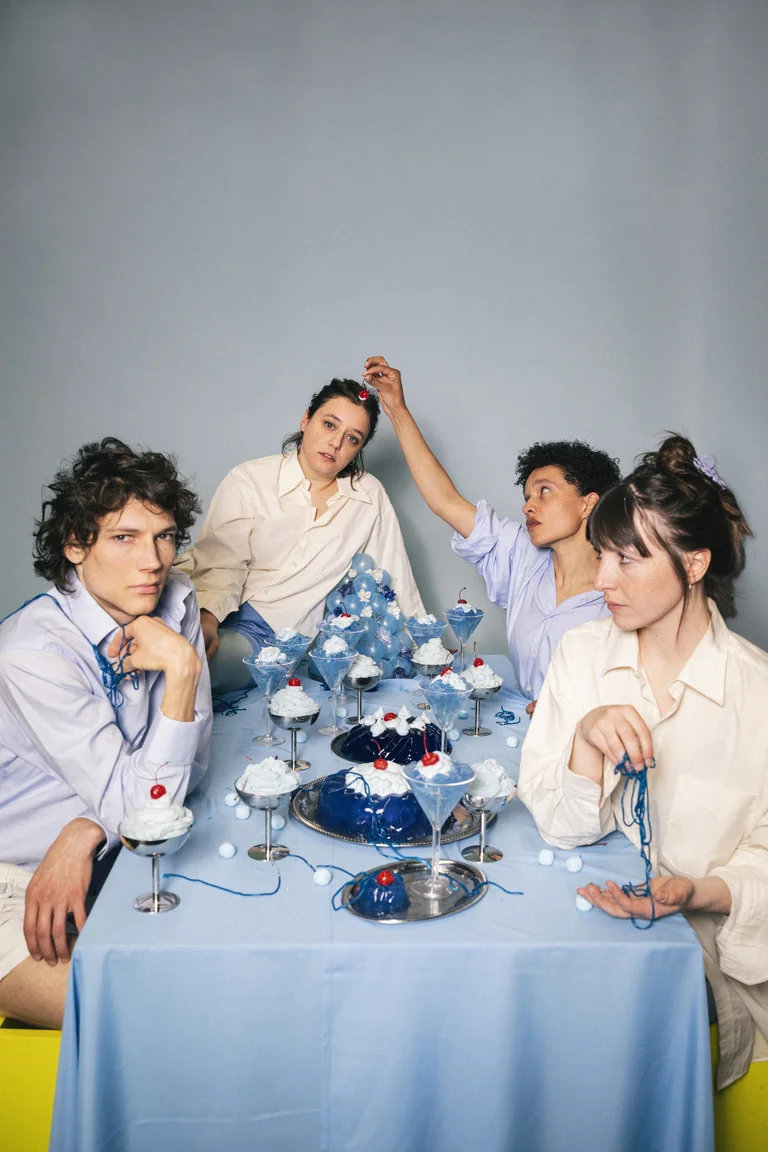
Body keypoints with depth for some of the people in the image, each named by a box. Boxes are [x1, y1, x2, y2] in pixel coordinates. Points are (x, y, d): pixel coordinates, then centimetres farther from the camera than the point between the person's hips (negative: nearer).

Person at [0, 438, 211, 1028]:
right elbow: (143, 804, -24)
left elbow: (189, 761, -4)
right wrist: (181, 669, -33)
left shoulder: (174, 601, -8)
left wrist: (84, 834, -19)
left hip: (97, 862, 6)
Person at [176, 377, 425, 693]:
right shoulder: (249, 480, 0)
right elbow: (221, 564, -7)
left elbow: (394, 578, 12)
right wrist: (207, 618, -25)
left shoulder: (370, 495, 7)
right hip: (242, 628, -5)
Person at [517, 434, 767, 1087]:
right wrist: (587, 738, -23)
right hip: (582, 911, 3)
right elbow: (562, 827, -5)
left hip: (701, 940, -2)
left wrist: (699, 893, -24)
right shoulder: (582, 653, -2)